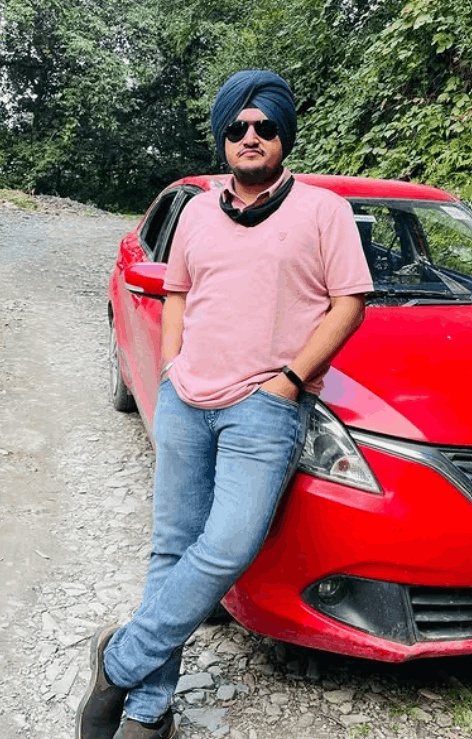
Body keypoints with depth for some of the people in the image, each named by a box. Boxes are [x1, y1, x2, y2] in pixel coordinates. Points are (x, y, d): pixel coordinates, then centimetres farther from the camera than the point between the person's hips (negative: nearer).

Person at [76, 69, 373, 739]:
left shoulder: (323, 209, 3)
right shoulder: (197, 212, 17)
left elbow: (349, 303, -2)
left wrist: (288, 380, -9)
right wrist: (171, 368, 8)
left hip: (265, 407, -4)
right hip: (184, 400, 4)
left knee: (227, 548, -15)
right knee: (173, 547, 7)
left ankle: (122, 661, 5)